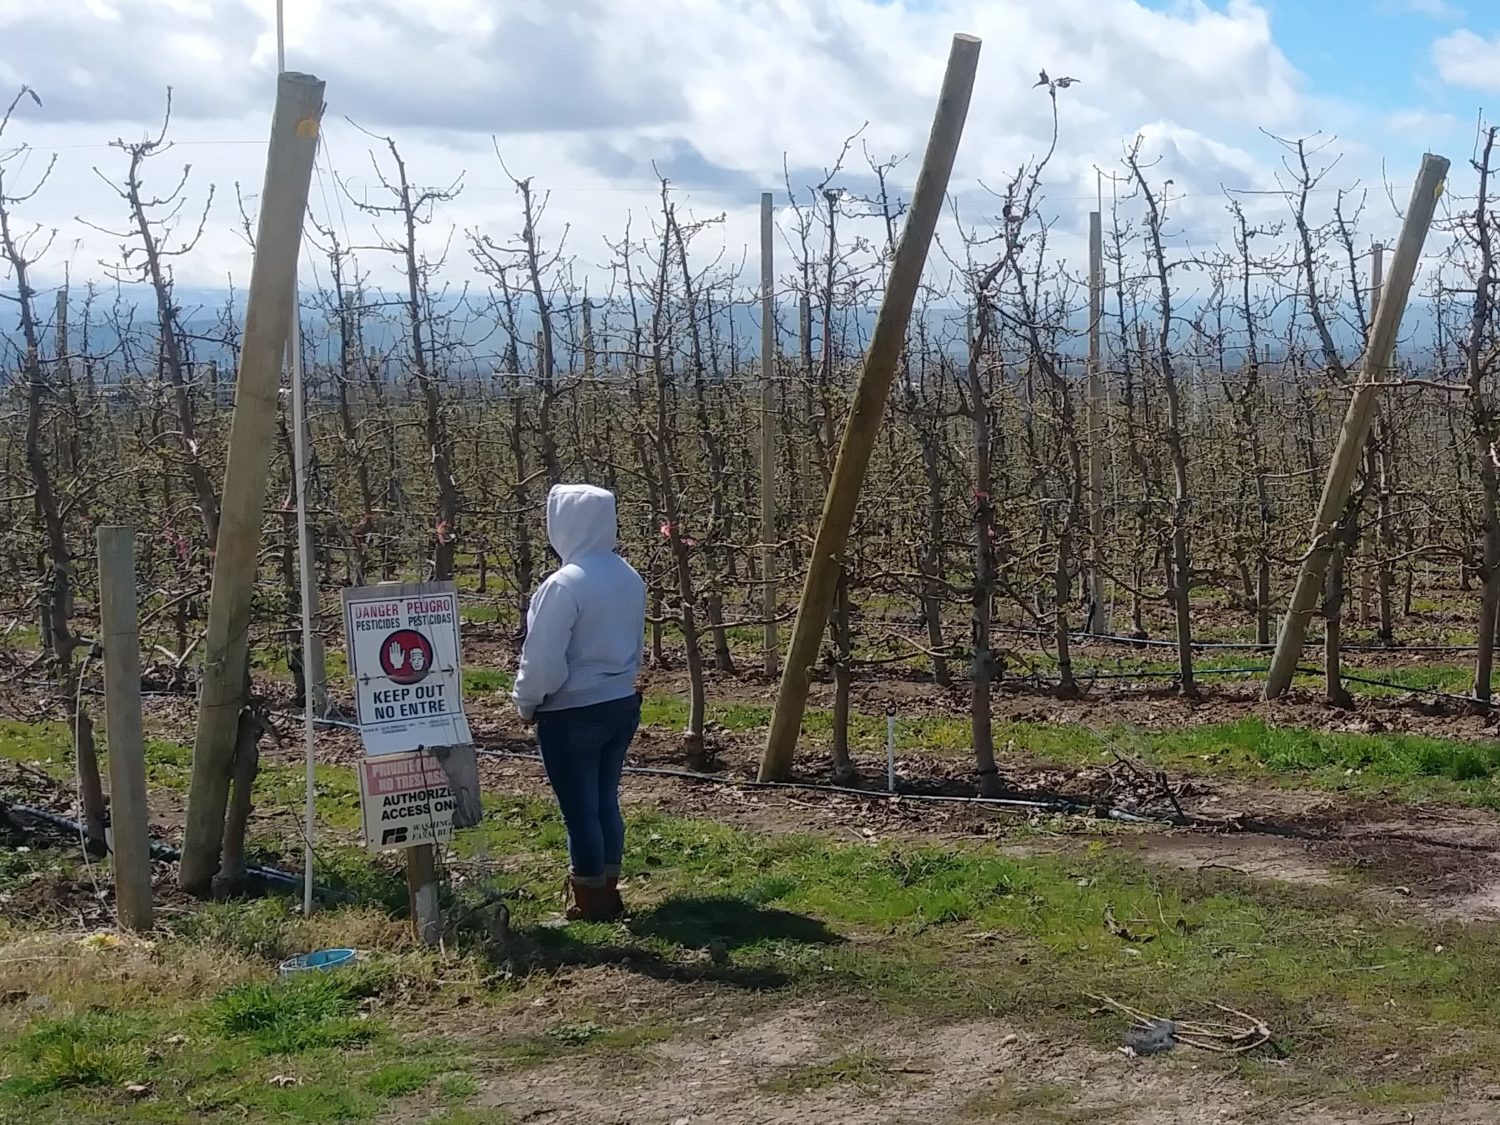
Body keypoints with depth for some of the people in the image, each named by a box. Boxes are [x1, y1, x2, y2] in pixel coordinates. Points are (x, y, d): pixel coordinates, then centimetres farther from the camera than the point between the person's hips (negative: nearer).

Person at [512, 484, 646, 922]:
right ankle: (607, 891, 25)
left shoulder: (564, 584, -21)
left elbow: (543, 660, -17)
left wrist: (526, 703, -1)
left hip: (573, 715, -7)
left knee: (580, 809, 4)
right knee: (606, 802, 17)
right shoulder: (629, 578, 3)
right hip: (622, 704, 7)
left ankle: (592, 903, 13)